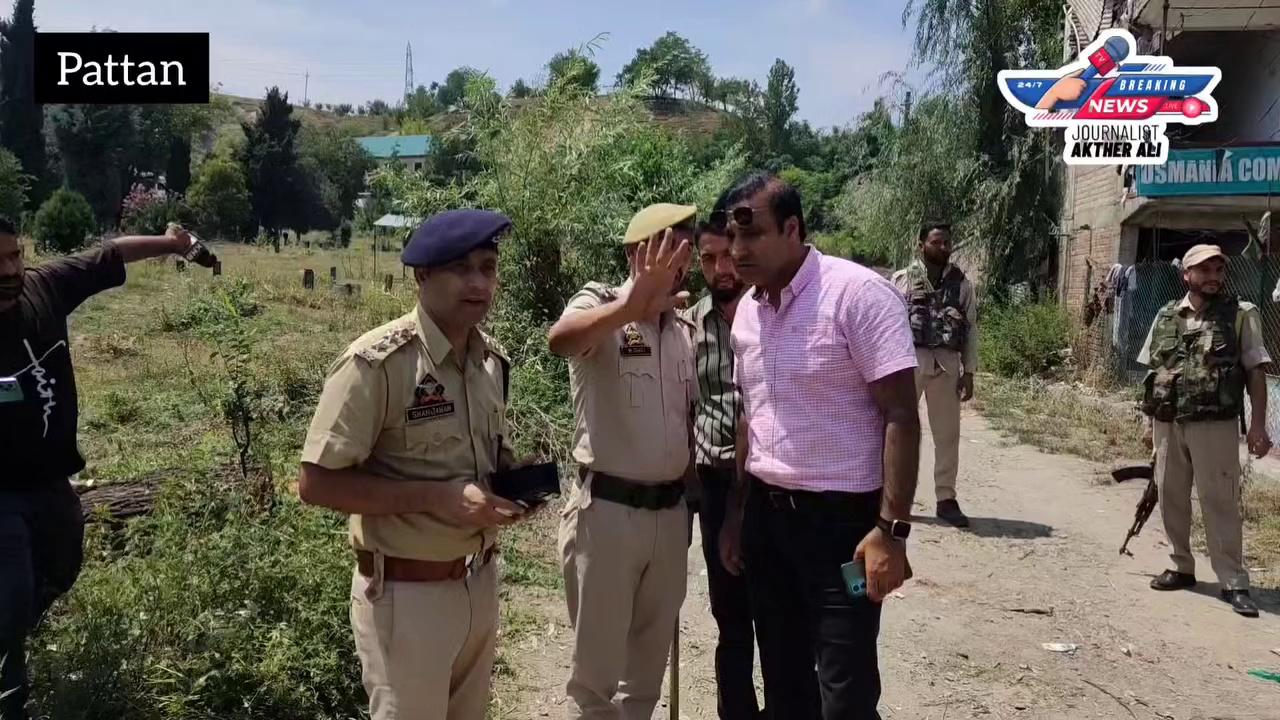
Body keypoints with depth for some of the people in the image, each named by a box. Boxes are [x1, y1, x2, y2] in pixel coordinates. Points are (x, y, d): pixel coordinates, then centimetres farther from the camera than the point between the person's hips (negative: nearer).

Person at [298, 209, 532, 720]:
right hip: (407, 594, -7)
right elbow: (316, 483, -20)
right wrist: (435, 497, -25)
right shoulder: (377, 363, -20)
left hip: (479, 582, 7)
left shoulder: (491, 359, 3)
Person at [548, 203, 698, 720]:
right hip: (607, 510, -6)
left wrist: (690, 501, 15)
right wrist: (634, 304, -52)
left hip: (670, 511, 6)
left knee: (651, 657, 19)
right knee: (598, 662, 8)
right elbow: (560, 340, -35)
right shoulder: (601, 305, -11)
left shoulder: (684, 330, 10)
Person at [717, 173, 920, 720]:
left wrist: (892, 529, -21)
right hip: (766, 514, 7)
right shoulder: (746, 311, 7)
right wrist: (737, 511, 16)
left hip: (841, 518, -7)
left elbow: (901, 416, -16)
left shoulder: (858, 294, -15)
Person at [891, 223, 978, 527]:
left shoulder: (961, 283, 9)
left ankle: (946, 499, 15)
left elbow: (971, 328, 9)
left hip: (947, 363, 2)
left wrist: (968, 372, 4)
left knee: (947, 433, 6)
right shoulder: (902, 279, 2)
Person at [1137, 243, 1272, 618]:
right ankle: (1181, 568, 25)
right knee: (1171, 498, 11)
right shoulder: (1166, 316, 9)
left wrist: (1258, 425, -8)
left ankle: (1234, 582, 4)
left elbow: (1255, 372, -1)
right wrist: (1150, 422, 12)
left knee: (1220, 503, -3)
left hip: (1215, 424, -4)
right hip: (1168, 423, 4)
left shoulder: (1241, 314, 0)